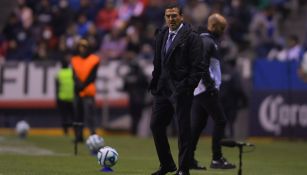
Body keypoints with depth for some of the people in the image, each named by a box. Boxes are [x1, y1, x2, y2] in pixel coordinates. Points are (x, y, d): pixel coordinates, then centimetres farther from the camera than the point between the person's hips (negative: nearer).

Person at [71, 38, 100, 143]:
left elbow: (92, 77, -7)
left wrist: (82, 86, -16)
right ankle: (79, 136, 15)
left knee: (89, 114, -15)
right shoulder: (75, 60, 13)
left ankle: (93, 135, -18)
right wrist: (78, 85, -16)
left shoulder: (94, 60, -1)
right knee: (78, 114, 8)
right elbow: (75, 75, 3)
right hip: (78, 92, 5)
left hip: (88, 92, -5)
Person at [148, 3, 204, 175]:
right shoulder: (162, 35, 13)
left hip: (180, 90, -7)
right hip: (163, 89, 7)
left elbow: (197, 66, -11)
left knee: (183, 129, -2)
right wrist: (155, 84, 11)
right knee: (156, 125, 10)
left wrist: (188, 87, -17)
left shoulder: (191, 37, -8)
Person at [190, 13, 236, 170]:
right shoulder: (208, 42, -12)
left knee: (198, 123, 9)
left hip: (198, 90, 10)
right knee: (220, 121, -8)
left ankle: (189, 158, 7)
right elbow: (203, 67, -21)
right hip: (206, 90, -10)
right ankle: (216, 159, -8)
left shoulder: (203, 40, 20)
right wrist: (210, 86, -21)